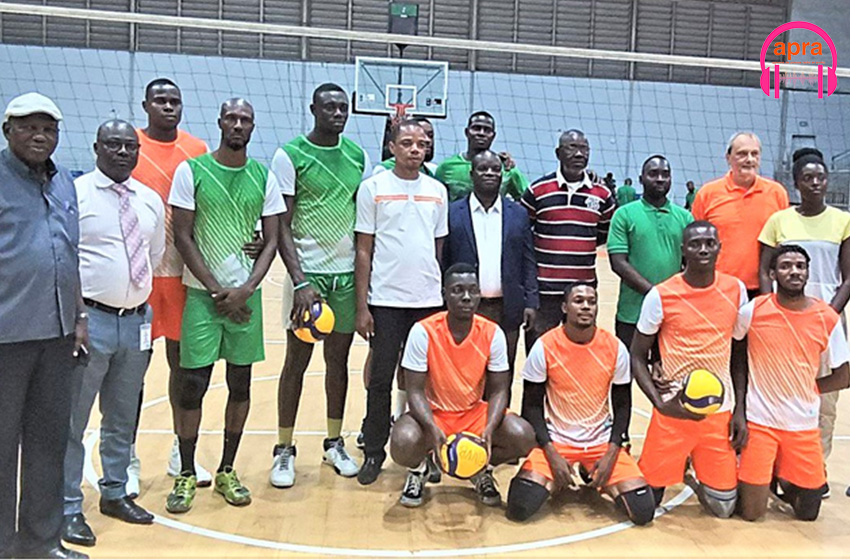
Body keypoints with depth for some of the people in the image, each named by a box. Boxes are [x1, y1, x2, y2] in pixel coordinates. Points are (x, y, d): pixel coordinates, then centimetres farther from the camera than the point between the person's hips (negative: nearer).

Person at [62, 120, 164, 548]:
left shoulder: (151, 201, 10)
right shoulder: (74, 194, -7)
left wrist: (142, 301, 12)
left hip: (137, 320, 6)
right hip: (91, 320, -5)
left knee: (123, 417, 17)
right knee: (73, 419, 3)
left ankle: (115, 493, 33)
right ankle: (69, 508, 17)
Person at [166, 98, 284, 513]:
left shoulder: (264, 177, 5)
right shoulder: (191, 171, -2)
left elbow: (271, 241, 4)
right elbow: (182, 237, -4)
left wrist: (245, 289, -9)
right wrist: (217, 290, -10)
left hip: (246, 294, 3)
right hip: (203, 292, -2)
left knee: (240, 384, 8)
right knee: (192, 384, -1)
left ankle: (227, 471, 22)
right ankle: (186, 475, 15)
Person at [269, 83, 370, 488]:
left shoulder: (358, 157, 8)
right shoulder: (290, 156, -5)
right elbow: (282, 227, -7)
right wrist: (300, 282, -16)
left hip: (348, 272, 4)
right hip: (308, 271, -4)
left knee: (339, 358, 11)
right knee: (296, 360, 2)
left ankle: (335, 444, 23)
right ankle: (284, 450, 14)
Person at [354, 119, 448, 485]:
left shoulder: (437, 191, 10)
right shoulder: (373, 188, 0)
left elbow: (440, 248, 14)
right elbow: (363, 251, -1)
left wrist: (445, 296, 9)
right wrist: (362, 306, -6)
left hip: (429, 300, 3)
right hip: (385, 300, -3)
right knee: (381, 379, 4)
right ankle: (374, 452, 19)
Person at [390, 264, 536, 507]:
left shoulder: (492, 333, -11)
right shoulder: (423, 331, -17)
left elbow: (498, 390, -7)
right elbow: (415, 390, -16)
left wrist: (489, 429, -26)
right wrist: (433, 429, -33)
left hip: (475, 412, 2)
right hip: (433, 413, -2)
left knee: (524, 437, -23)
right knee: (403, 443, -34)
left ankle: (482, 470, 12)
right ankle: (418, 469, 7)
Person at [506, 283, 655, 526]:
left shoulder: (615, 348, -5)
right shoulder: (545, 347, -11)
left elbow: (622, 405, 3)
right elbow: (532, 405, -5)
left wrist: (611, 454, -9)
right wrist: (552, 454, -15)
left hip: (602, 440, 2)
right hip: (555, 439, -2)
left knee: (643, 510, -14)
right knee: (519, 507, -20)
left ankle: (597, 479, 17)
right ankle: (555, 479, 14)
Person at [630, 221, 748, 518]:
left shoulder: (736, 290, 1)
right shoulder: (660, 296, -9)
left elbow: (740, 354, 10)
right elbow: (638, 357, -3)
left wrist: (739, 410, 4)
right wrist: (660, 403, -17)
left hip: (720, 410, 3)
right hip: (674, 410, -2)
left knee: (723, 507, 5)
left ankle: (696, 472, 35)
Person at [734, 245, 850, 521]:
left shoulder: (827, 318, -4)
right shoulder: (753, 311, -10)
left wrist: (805, 389, -1)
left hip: (803, 425, 2)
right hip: (759, 421, -2)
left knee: (808, 512, 8)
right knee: (752, 513, -1)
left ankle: (781, 479, 36)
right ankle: (739, 478, 30)